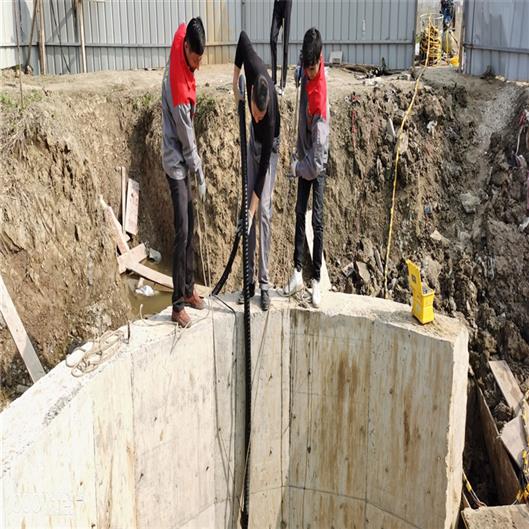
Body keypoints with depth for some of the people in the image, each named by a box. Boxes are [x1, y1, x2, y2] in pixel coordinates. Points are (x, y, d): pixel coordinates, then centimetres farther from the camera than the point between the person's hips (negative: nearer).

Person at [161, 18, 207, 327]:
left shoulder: (185, 72, 2)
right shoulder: (175, 83, -25)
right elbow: (187, 138, -19)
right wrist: (201, 177, -11)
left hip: (185, 162, 9)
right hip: (176, 164, -9)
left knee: (191, 226, 14)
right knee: (182, 232, -8)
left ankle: (189, 290, 25)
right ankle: (177, 305, -1)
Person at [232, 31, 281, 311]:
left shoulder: (270, 120, -39)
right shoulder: (254, 70, -32)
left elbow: (264, 167, -34)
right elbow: (242, 39, -16)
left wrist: (253, 207, -32)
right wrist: (235, 81, -17)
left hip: (268, 149, -5)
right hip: (253, 142, 5)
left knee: (263, 211, -14)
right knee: (249, 209, 1)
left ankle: (264, 283, -8)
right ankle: (250, 281, 4)